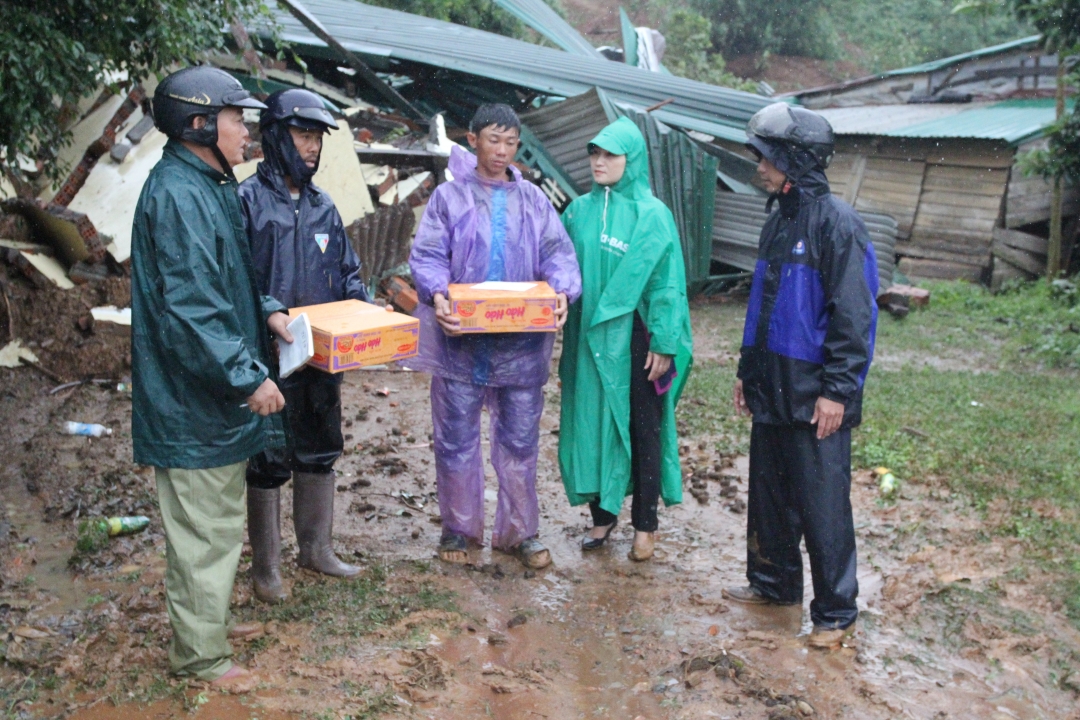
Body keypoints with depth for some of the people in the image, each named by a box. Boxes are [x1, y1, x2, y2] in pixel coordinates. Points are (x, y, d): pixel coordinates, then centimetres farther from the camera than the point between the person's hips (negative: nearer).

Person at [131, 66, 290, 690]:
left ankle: (208, 621, 38)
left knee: (217, 521, 21)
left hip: (215, 395, 11)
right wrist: (248, 376, -23)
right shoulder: (177, 195, -21)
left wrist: (265, 311, 7)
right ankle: (201, 655, 17)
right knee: (206, 528, 2)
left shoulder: (209, 187, 13)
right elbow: (189, 306, -26)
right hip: (192, 401, -11)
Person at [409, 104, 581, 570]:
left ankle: (519, 531, 22)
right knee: (456, 439, 8)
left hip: (521, 343, 2)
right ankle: (458, 528, 24)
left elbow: (558, 253, 3)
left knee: (520, 440, 8)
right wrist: (437, 295, -23)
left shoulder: (533, 200, 10)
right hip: (460, 339, -2)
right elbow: (427, 255, -4)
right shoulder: (449, 196, 3)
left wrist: (562, 292, -17)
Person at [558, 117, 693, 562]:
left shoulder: (652, 215, -6)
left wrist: (663, 343, -12)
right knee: (593, 421, 9)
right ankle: (602, 515, 23)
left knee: (642, 426, 6)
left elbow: (666, 282, -8)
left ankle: (644, 525, 17)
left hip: (634, 335, -4)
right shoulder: (581, 210, 7)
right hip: (590, 336, 4)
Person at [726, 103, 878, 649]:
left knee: (821, 506, 0)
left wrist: (837, 389, -20)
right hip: (773, 389, 8)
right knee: (769, 493, 17)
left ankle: (835, 611, 15)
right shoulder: (780, 220, 12)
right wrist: (747, 370, 19)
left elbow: (852, 314, -18)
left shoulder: (836, 222, -14)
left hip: (815, 394, -8)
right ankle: (774, 581, 34)